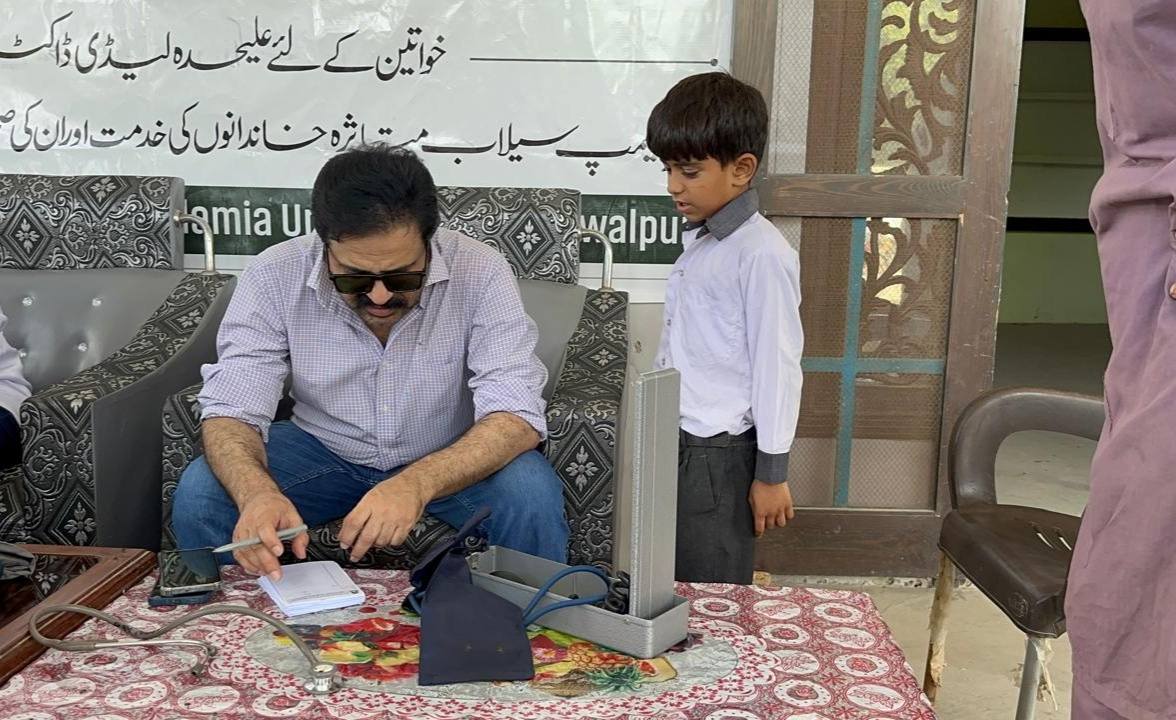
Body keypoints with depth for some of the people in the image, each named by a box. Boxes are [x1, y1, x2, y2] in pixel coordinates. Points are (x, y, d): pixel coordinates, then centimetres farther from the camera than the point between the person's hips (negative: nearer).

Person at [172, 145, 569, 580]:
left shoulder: (479, 272, -25)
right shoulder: (274, 278, -20)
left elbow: (516, 415, -29)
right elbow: (231, 410, -19)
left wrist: (418, 483, -47)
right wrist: (257, 492, -43)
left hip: (450, 457, -1)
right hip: (324, 448, 2)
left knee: (533, 498, -30)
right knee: (197, 497, -21)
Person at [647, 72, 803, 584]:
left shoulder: (762, 254, -16)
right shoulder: (699, 240, 10)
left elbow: (777, 365, -15)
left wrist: (771, 472, -12)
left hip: (719, 455, -8)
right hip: (676, 444, 8)